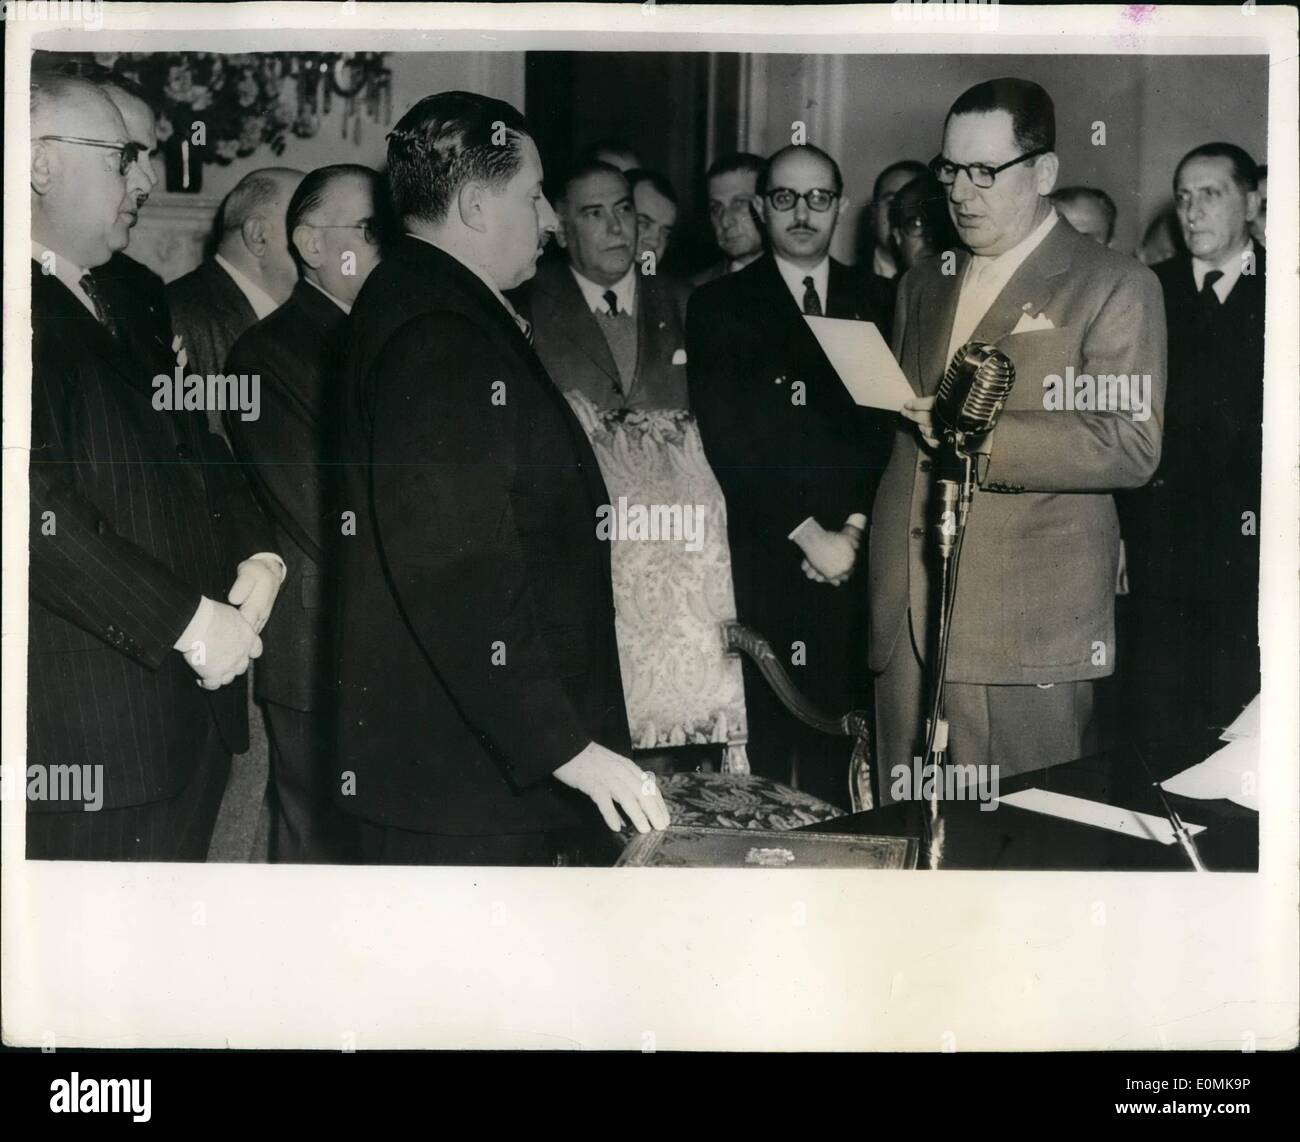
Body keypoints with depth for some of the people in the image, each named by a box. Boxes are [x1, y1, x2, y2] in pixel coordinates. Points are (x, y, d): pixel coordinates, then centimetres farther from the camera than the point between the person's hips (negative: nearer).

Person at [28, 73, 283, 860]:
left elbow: (202, 454, 21)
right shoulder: (35, 312, -12)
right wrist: (190, 621, -18)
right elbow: (41, 509, -22)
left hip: (194, 704, 9)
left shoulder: (124, 309, 18)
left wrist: (259, 558, 1)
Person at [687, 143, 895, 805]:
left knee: (835, 743, 2)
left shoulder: (873, 303, 13)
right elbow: (726, 440, -4)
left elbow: (888, 427, 7)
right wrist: (809, 533, -9)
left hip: (853, 555, 2)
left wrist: (854, 527, -6)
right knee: (763, 743, -4)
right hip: (761, 559, -2)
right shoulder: (719, 307, 5)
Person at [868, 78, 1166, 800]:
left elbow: (1130, 445, -11)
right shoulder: (921, 285, 21)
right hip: (904, 624, 6)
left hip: (1028, 632, -5)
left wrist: (982, 435, -16)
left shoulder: (1114, 288, 0)